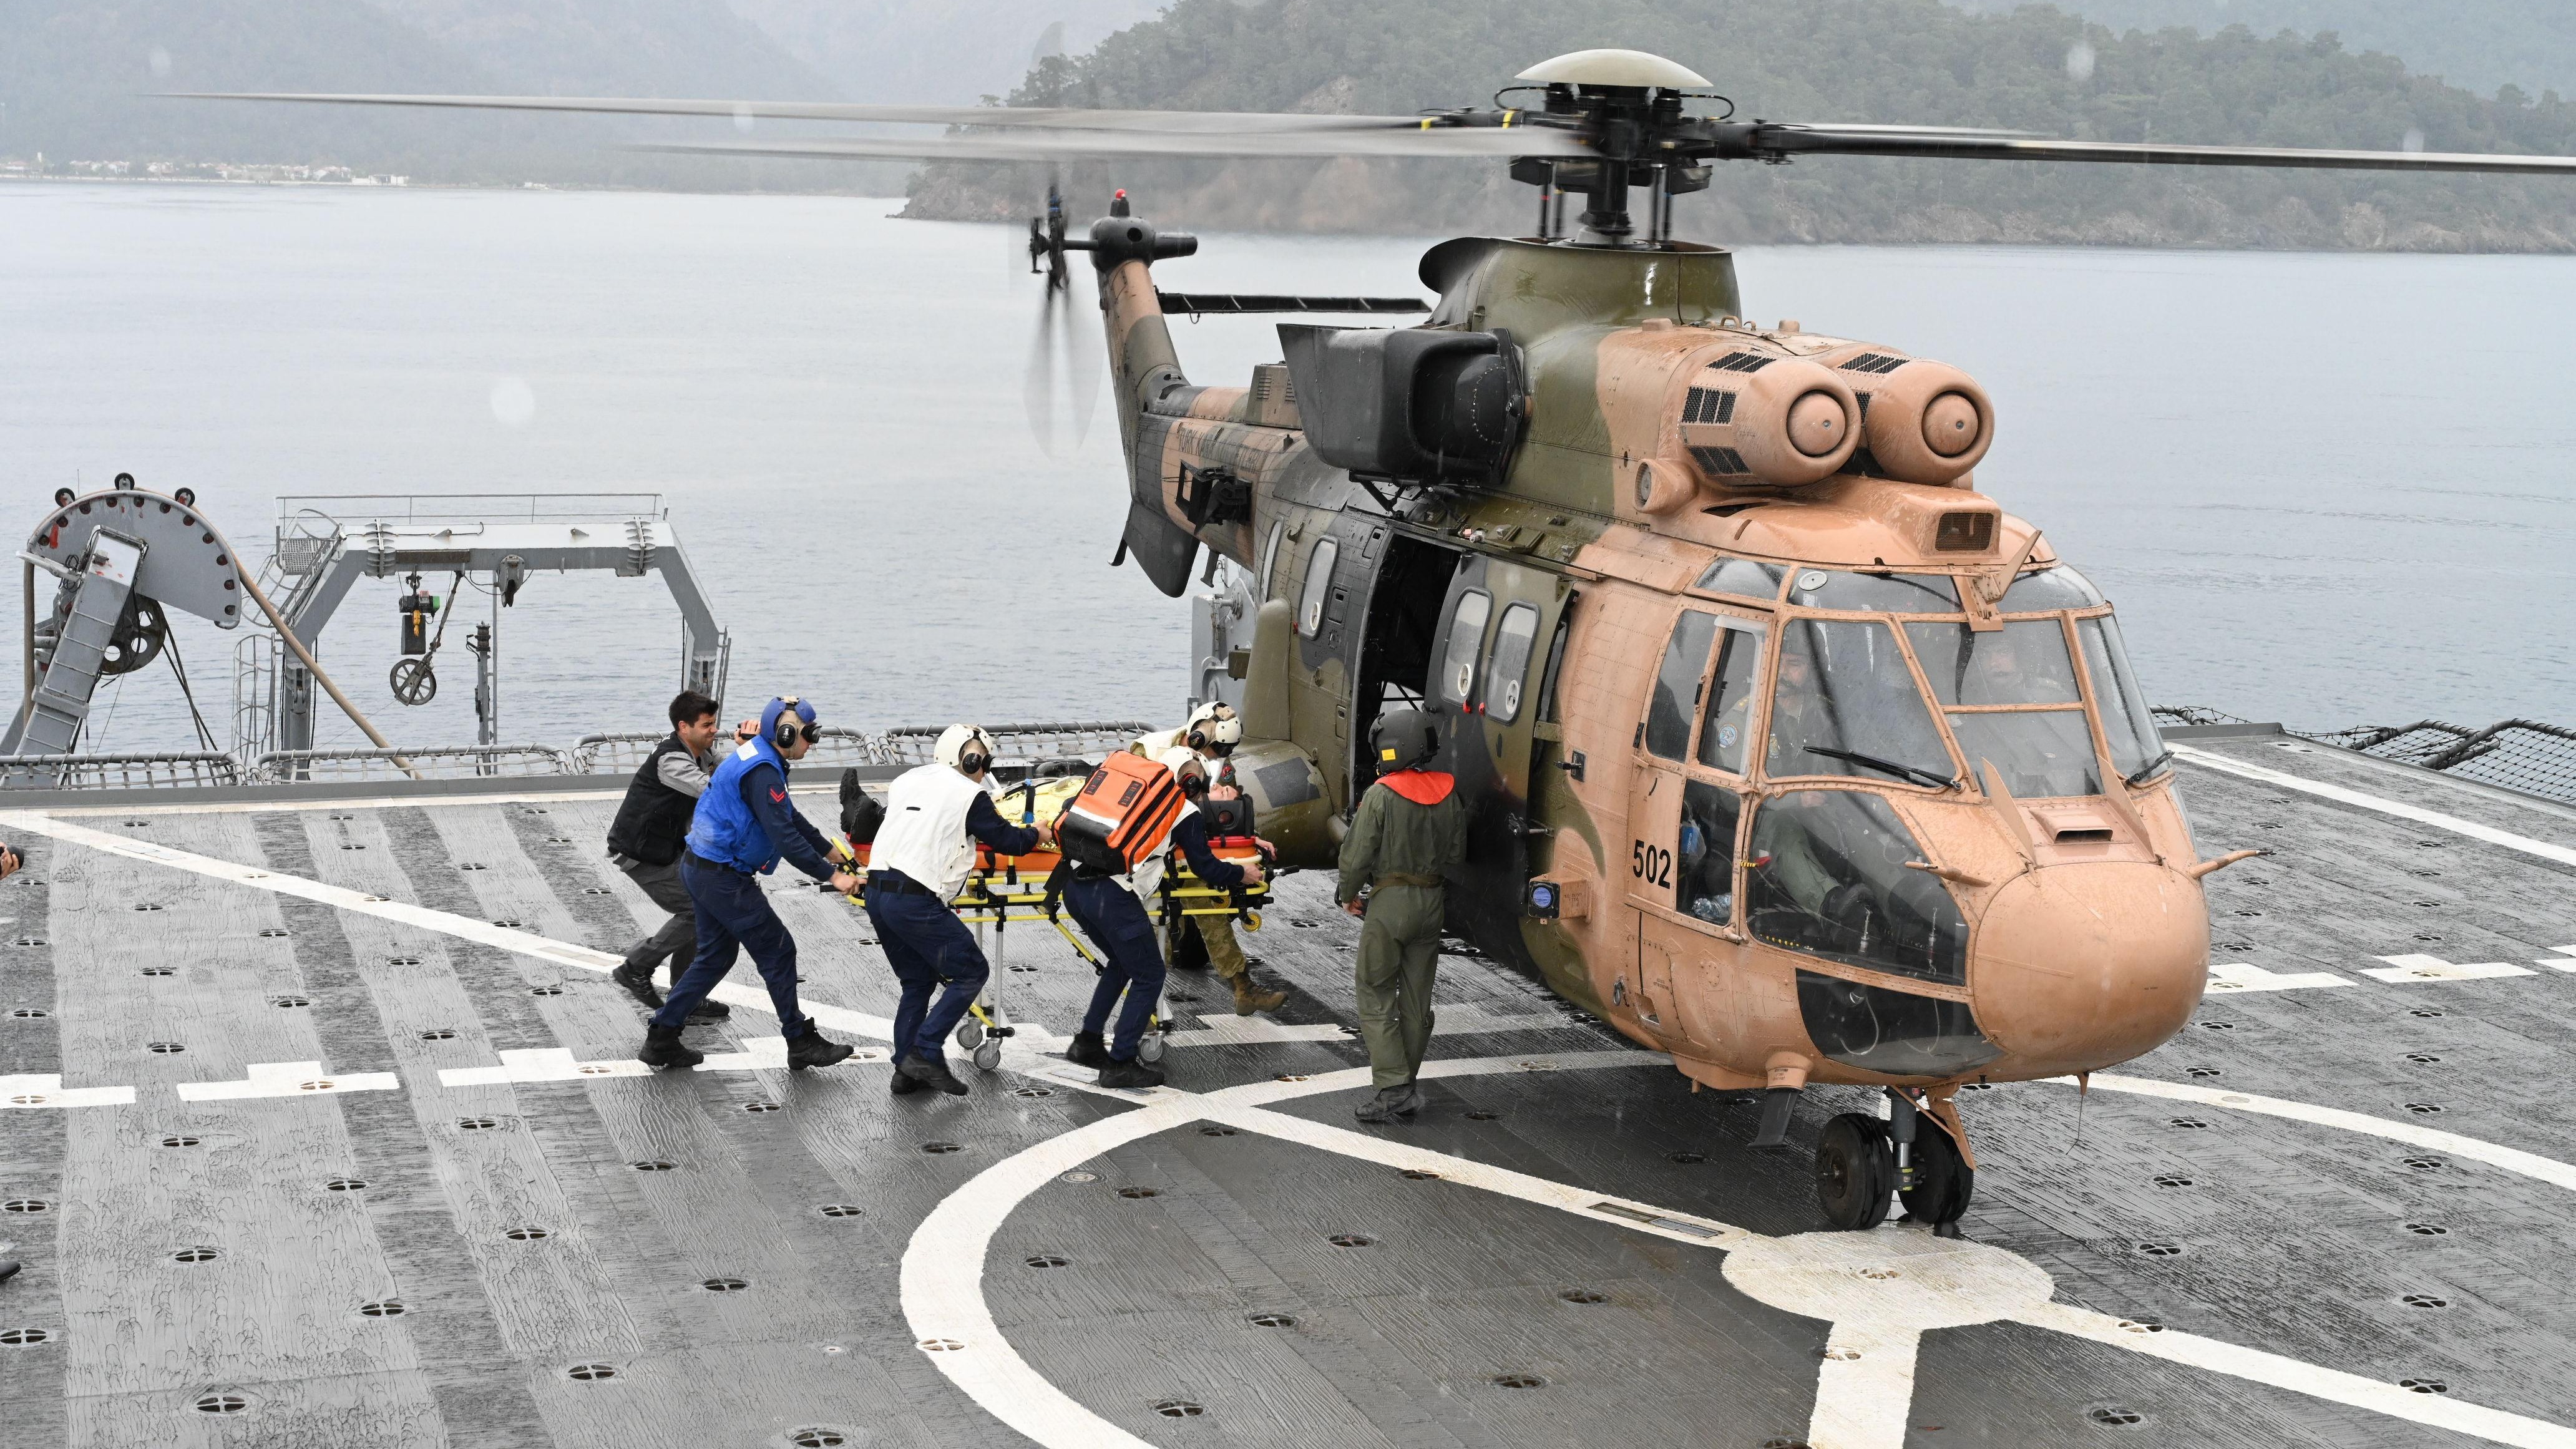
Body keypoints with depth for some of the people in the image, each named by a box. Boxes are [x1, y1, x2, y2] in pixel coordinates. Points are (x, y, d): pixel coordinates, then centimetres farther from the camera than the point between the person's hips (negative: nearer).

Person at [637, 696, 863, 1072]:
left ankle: (661, 1038, 17)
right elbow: (784, 836, -27)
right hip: (723, 878, -11)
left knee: (716, 956, 17)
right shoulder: (762, 772, -22)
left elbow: (791, 819, 22)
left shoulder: (757, 758, 12)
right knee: (777, 952, 0)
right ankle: (801, 1043, 9)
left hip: (701, 869, 11)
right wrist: (831, 876, -23)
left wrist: (831, 851, 26)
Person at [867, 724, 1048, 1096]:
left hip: (877, 893, 8)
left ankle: (907, 1072, 16)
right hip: (916, 902, -8)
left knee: (917, 981, 19)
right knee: (971, 971, 4)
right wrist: (1037, 834, 26)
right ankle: (926, 1053, -4)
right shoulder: (969, 794, -2)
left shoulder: (906, 780, 17)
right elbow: (1005, 840, 5)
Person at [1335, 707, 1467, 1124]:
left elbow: (1357, 855, -13)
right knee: (1417, 1002, 13)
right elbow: (1456, 854, 10)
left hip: (1389, 902, -6)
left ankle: (1394, 1087, -8)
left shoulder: (1381, 795, -15)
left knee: (1377, 999, 1)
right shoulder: (1449, 795, 3)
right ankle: (1406, 1088, 19)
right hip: (1433, 902, 6)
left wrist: (1348, 896, 3)